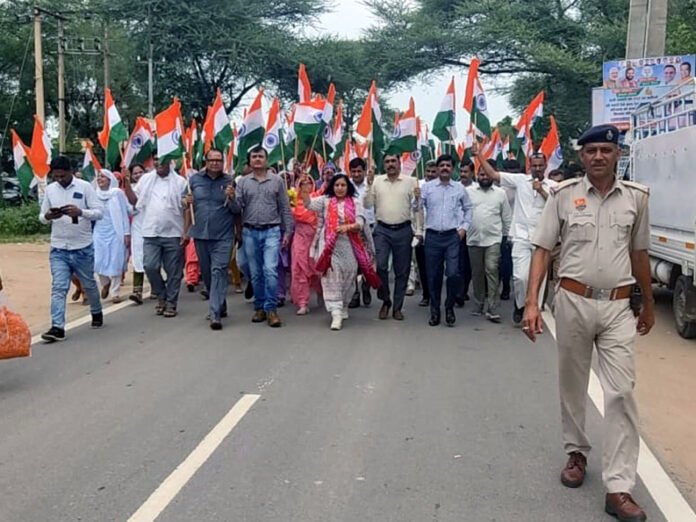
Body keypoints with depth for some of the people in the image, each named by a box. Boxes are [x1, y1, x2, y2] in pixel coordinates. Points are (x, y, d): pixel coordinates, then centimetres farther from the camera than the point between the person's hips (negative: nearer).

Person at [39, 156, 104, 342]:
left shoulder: (84, 187, -6)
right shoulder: (50, 189, 5)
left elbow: (99, 212, -9)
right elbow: (42, 217, 11)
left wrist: (80, 212, -27)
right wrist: (47, 216, -14)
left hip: (83, 248, -2)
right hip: (58, 249, 2)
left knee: (89, 284, 16)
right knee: (58, 288, -7)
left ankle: (97, 312, 40)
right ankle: (57, 327, -9)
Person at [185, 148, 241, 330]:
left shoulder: (229, 181, 2)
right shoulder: (194, 180, 7)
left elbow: (236, 211, 3)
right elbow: (189, 207, 13)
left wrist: (231, 197, -14)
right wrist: (186, 231, 4)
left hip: (223, 235, -3)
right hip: (200, 234, 3)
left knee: (219, 272, -11)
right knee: (207, 273, 13)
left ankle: (215, 314, -13)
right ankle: (220, 306, 32)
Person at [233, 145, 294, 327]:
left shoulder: (277, 180, 4)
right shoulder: (243, 182, 7)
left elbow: (285, 208, 5)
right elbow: (237, 206, -1)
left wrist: (288, 232, 2)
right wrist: (231, 198, -22)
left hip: (272, 232, -2)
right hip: (250, 232, 2)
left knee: (270, 270, -13)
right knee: (256, 273, 8)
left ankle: (271, 309, -6)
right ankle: (259, 307, 19)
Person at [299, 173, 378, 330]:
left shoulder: (355, 203, 6)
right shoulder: (325, 200, 8)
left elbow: (360, 224, -4)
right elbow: (309, 204, -6)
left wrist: (347, 227, -23)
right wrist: (304, 189, -22)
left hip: (349, 245, 1)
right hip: (329, 245, -1)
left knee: (348, 275, 10)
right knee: (331, 275, -11)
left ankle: (343, 307, 32)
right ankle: (336, 313, -13)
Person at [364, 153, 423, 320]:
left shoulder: (410, 182, 2)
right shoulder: (377, 181, 6)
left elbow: (417, 208, 2)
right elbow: (368, 205, 2)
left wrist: (419, 230, -2)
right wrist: (369, 185, -10)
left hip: (403, 231, 0)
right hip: (382, 230, 0)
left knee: (402, 271, 5)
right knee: (381, 266, -9)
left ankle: (397, 307, 16)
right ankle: (385, 300, 12)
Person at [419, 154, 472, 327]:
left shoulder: (460, 188, 8)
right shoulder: (427, 187, 5)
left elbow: (468, 209, 17)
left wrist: (464, 227, 8)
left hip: (453, 236, 0)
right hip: (433, 236, 0)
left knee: (453, 273, -10)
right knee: (433, 275, 5)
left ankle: (449, 307, 11)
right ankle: (435, 311, 17)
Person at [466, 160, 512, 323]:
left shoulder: (500, 193, 7)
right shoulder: (468, 191, 6)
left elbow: (507, 217, 10)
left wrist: (507, 236, 10)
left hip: (493, 239, -1)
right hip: (473, 239, 1)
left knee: (491, 270, -12)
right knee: (477, 273, 9)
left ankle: (492, 309, -11)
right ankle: (478, 305, 21)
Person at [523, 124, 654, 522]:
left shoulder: (636, 197, 3)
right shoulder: (563, 195, -2)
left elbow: (639, 253, 14)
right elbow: (543, 249, -2)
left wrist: (649, 304, 21)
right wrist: (532, 303, -11)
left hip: (618, 306, 1)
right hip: (573, 301, 0)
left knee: (622, 392, -4)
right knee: (572, 384, 14)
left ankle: (619, 487, 0)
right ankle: (577, 452, 36)